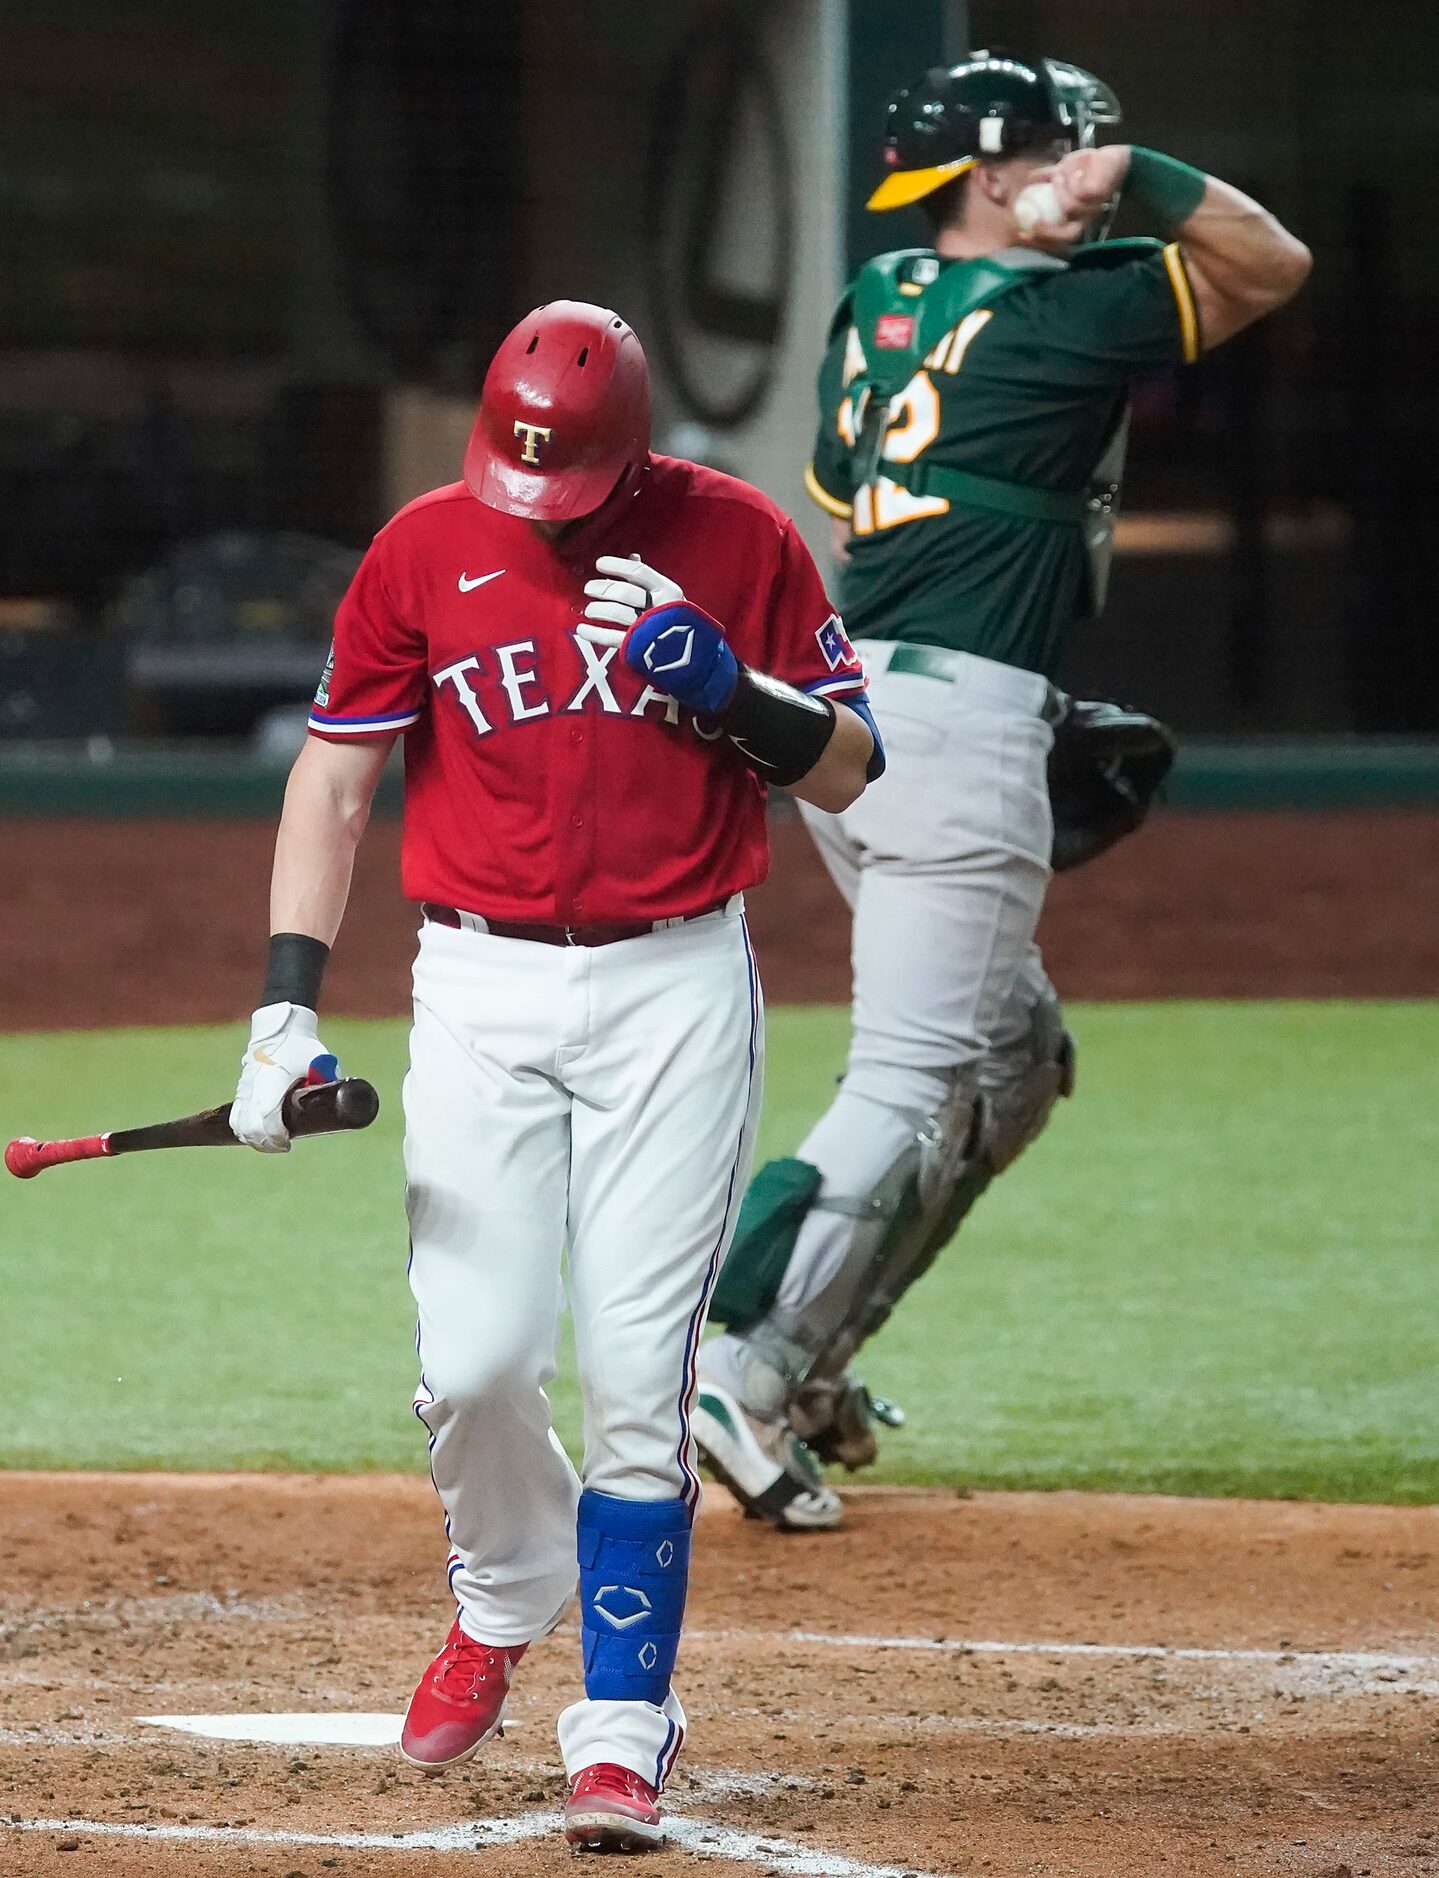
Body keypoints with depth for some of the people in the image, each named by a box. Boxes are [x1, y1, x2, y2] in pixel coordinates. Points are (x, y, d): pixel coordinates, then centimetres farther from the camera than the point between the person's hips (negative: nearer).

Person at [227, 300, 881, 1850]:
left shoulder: (735, 541, -1)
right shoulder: (424, 550, 1)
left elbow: (847, 771, 3)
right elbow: (334, 779, 5)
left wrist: (727, 687, -16)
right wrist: (286, 1006, -4)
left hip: (678, 990, -1)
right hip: (481, 987, 1)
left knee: (637, 1375, -7)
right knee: (474, 1361, -6)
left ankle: (621, 1730, -2)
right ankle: (502, 1596, 26)